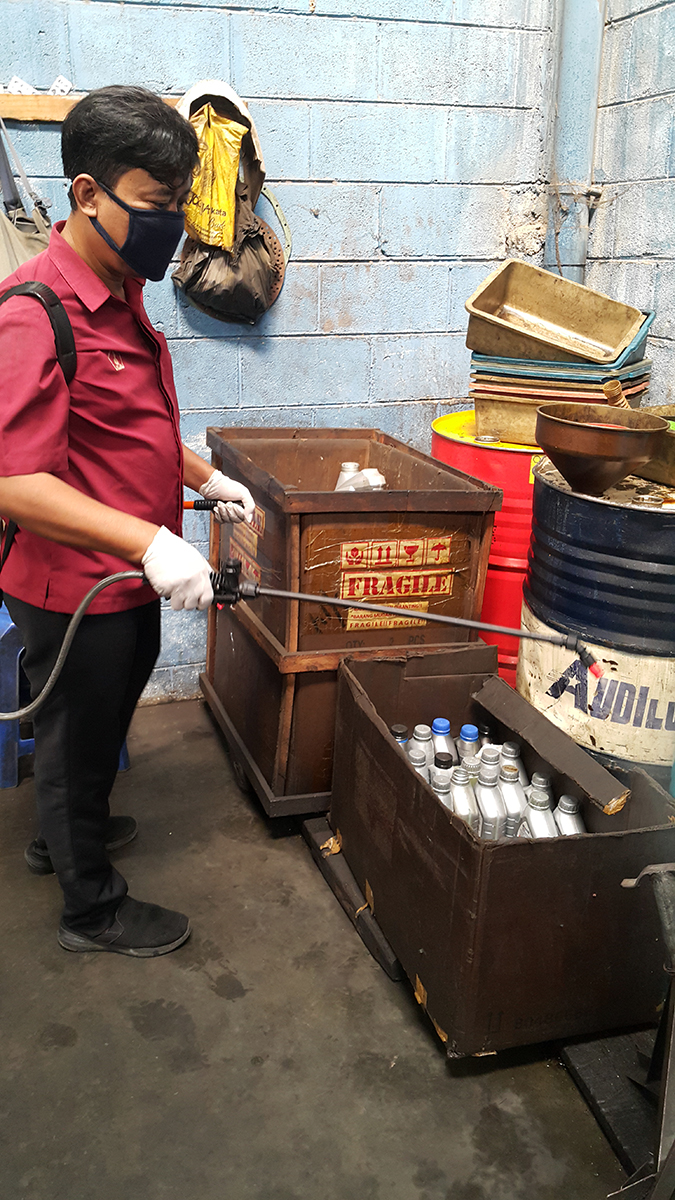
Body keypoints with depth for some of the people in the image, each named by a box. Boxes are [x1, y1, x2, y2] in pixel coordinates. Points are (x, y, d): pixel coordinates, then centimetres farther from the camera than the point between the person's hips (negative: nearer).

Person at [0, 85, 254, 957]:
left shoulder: (120, 296, 7)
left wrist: (206, 479, 13)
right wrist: (147, 541, -35)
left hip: (126, 578, 9)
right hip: (73, 592, -9)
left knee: (105, 724, 27)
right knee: (78, 739, 11)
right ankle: (91, 908, 33)